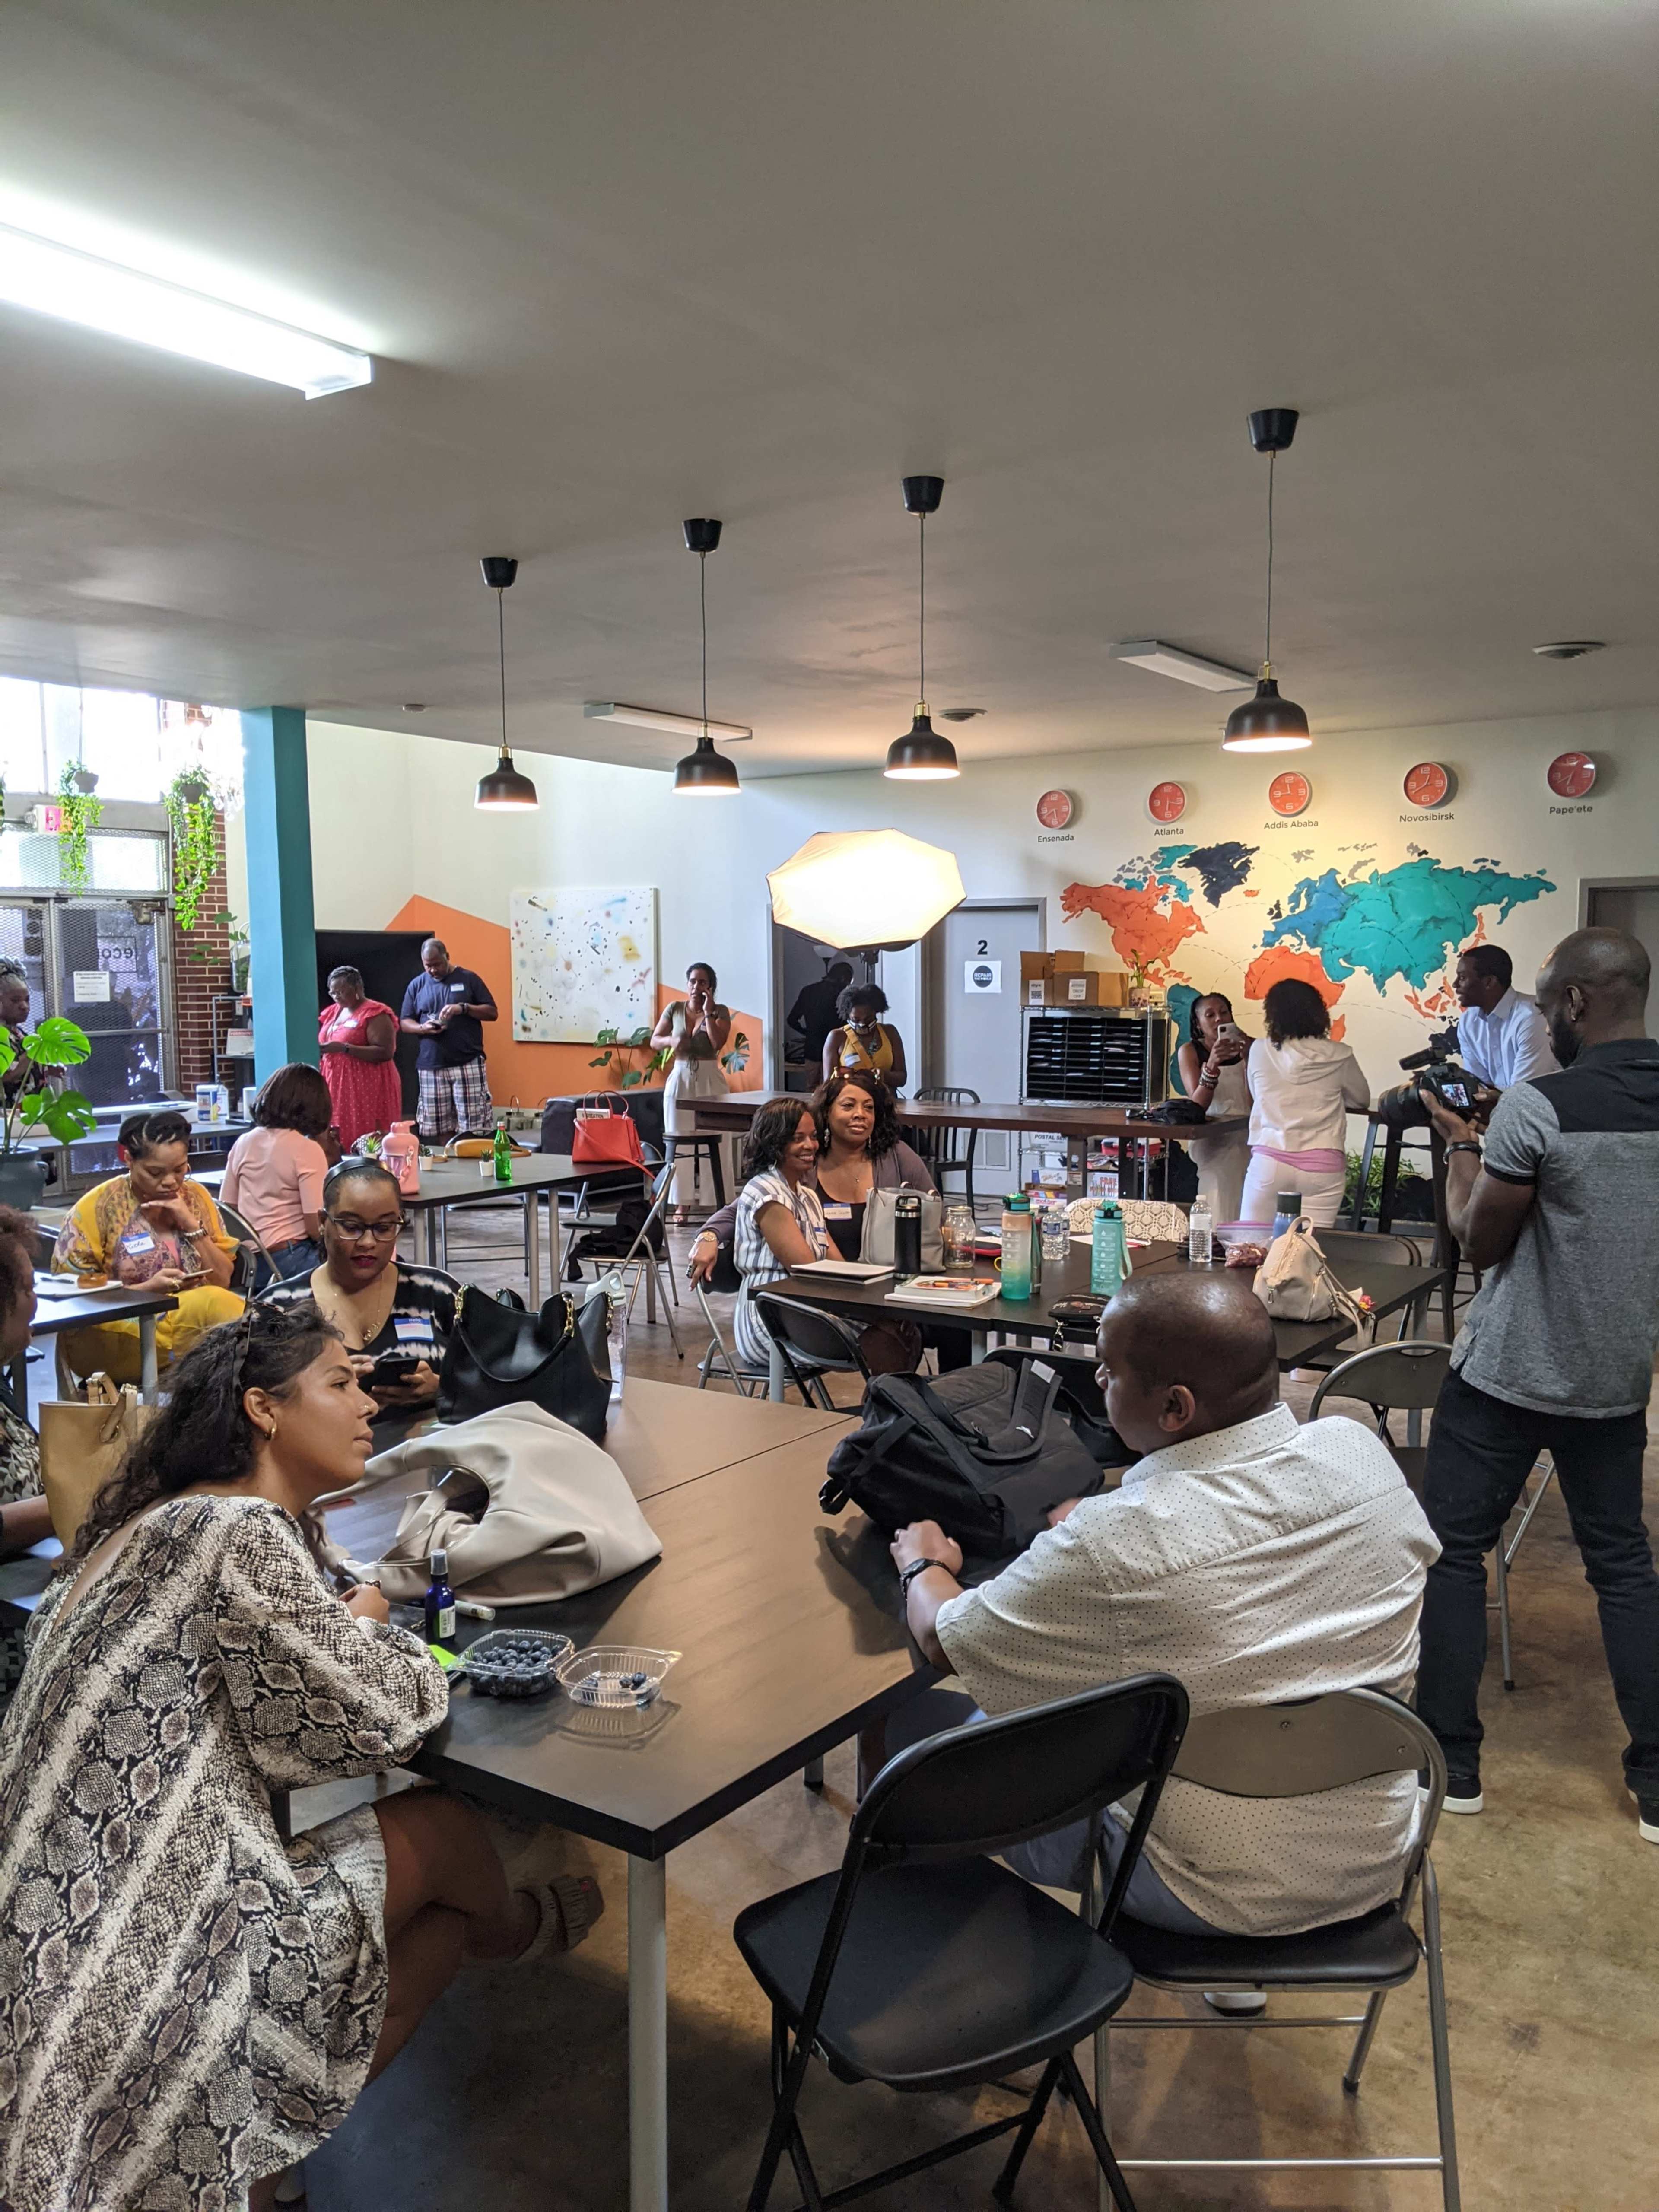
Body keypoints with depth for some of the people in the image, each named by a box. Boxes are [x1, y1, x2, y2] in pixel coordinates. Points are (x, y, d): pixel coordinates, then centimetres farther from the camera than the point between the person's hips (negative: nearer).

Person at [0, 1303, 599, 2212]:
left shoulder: (161, 1522, 11)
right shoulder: (243, 1534, -20)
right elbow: (373, 1724, -15)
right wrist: (372, 1625, 3)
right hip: (138, 1971, -9)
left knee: (437, 1924, 12)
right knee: (443, 1831, 8)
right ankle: (517, 1927, 38)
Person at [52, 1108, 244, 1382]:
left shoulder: (195, 1197, 9)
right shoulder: (98, 1207, -3)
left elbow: (223, 1281, 8)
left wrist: (192, 1226, -6)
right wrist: (148, 1289, -17)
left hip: (196, 1322, 4)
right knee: (216, 1302, -30)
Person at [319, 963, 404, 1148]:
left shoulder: (375, 1014, -9)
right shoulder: (333, 1012, 16)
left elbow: (386, 1052, -18)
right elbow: (325, 1043, 28)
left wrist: (345, 1048, -23)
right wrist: (319, 1049, 3)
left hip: (368, 1090, -7)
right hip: (337, 1088, 8)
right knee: (340, 1144, 4)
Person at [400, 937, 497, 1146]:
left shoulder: (468, 979, 5)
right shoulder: (417, 985, 12)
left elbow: (492, 1013, 2)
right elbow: (405, 1024, 13)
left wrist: (464, 1008, -14)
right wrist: (423, 1028, -9)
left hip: (468, 1064, -3)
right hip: (431, 1066, 3)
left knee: (474, 1125, -7)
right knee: (440, 1126, 4)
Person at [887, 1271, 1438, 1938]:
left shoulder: (1111, 1545, -30)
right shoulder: (1364, 1452, -14)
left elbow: (942, 1641, -13)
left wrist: (922, 1564, 9)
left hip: (1216, 1899, -6)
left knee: (917, 1724, 9)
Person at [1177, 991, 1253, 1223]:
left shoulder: (1248, 1047, 4)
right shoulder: (1190, 1051, 1)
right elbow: (1197, 1105, -10)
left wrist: (1250, 1054, -15)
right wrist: (1213, 1063, -24)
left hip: (1245, 1138, 1)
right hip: (1211, 1141, -1)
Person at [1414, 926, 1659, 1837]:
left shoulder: (1536, 1105, -19)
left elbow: (1480, 1242, -11)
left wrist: (1461, 1147, 4)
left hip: (1507, 1374, -6)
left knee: (1452, 1552, 7)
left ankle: (1451, 1763, 14)